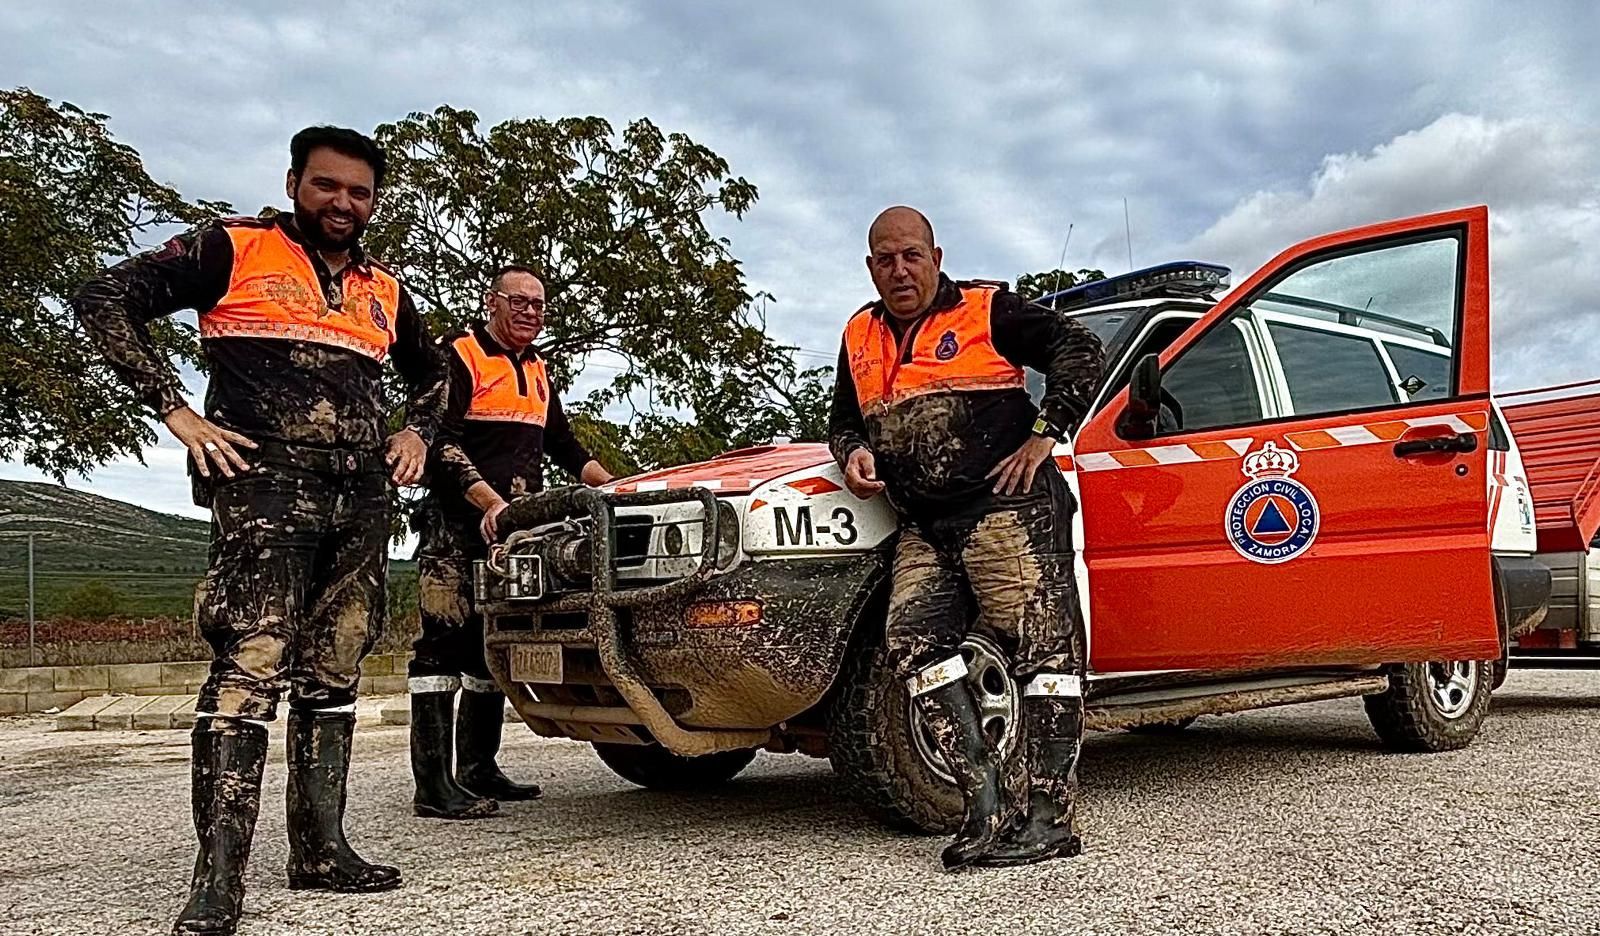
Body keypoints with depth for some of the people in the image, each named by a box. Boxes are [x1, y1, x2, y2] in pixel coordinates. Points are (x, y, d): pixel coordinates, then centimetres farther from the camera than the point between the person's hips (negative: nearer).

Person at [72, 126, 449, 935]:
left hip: (362, 499, 6)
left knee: (332, 674, 7)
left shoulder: (384, 291, 18)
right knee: (250, 667, -15)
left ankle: (320, 848, 15)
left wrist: (418, 432, 12)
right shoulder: (234, 249, 3)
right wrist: (176, 411, -10)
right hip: (265, 487, -6)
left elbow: (432, 374, 32)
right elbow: (105, 299, -2)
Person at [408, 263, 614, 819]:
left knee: (494, 648, 10)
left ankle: (479, 769, 18)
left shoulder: (536, 372, 21)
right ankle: (433, 785, -12)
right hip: (456, 524, -8)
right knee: (445, 643, -11)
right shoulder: (458, 356, -3)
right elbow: (442, 444, -13)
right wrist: (491, 503, -24)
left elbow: (564, 445, 28)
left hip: (515, 529, 8)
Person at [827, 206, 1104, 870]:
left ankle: (1049, 816, -6)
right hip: (925, 527, 6)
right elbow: (844, 420, 29)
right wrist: (854, 455, 6)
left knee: (1044, 647, -10)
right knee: (912, 640, -11)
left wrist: (1043, 435, -9)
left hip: (1007, 507, -6)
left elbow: (1079, 350, -2)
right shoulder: (860, 338, 19)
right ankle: (987, 797, -8)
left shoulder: (986, 309, 1)